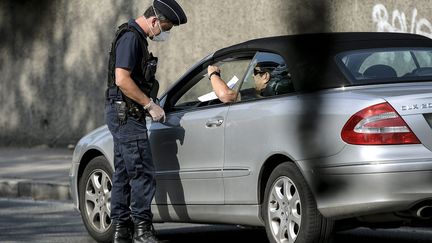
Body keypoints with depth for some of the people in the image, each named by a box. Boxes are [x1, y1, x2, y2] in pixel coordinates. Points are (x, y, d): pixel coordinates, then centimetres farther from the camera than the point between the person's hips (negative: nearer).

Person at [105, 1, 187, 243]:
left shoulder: (136, 37, 17)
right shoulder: (131, 37, -15)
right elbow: (122, 79, -23)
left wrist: (149, 105, 19)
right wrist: (150, 105, -18)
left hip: (125, 115, 11)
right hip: (127, 114, -11)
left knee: (124, 173, 10)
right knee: (143, 173, -11)